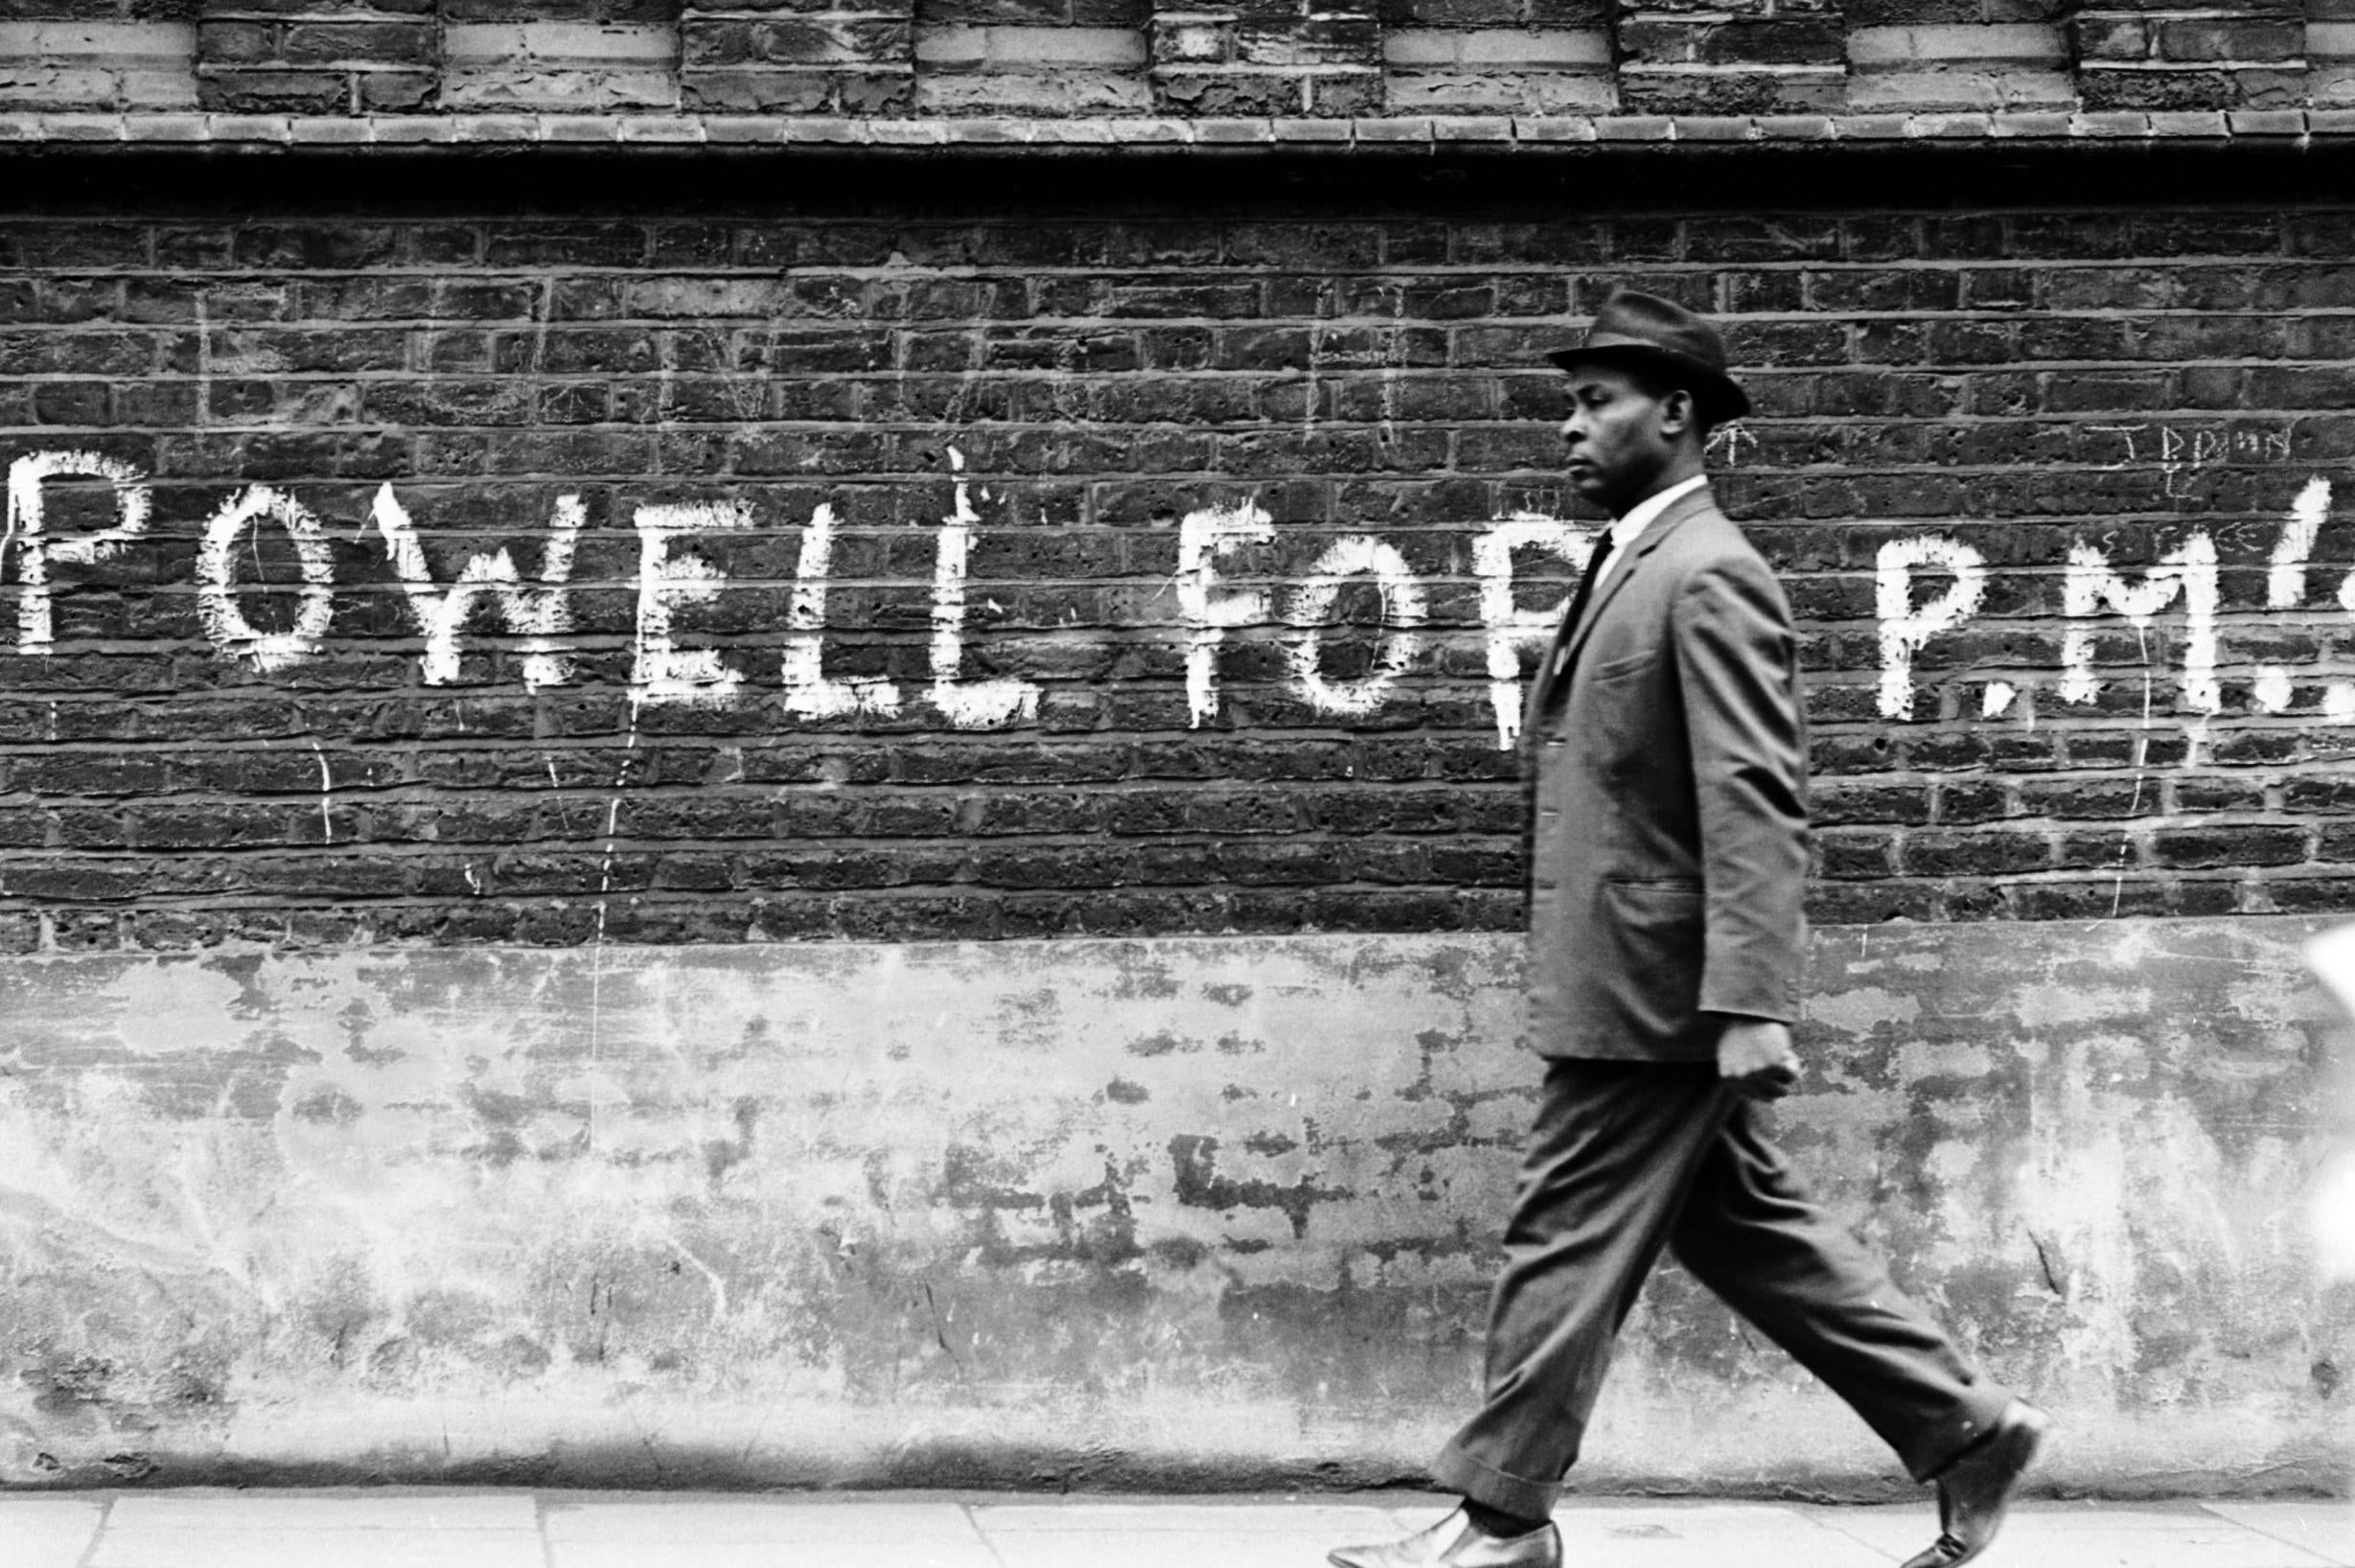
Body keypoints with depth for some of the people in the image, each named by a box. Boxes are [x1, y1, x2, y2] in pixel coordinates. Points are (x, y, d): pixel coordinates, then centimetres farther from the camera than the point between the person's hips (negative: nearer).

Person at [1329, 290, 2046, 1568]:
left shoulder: (1709, 575, -13)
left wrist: (1751, 1007, -27)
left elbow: (1757, 805, -21)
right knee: (1747, 1229, 14)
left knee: (1566, 1241, -2)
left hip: (1648, 987, -10)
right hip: (1631, 983, 10)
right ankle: (1964, 1430, 19)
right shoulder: (1631, 568, 17)